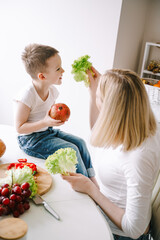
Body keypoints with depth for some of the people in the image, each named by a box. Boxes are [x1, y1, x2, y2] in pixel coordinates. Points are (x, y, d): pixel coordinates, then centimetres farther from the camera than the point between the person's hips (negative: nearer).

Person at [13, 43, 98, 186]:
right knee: (71, 150, -19)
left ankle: (92, 178, 11)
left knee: (79, 142, -2)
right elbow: (19, 127, -21)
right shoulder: (26, 96, -26)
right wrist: (45, 122, -31)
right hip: (31, 139, -8)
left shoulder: (52, 90, 0)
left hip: (48, 131, 8)